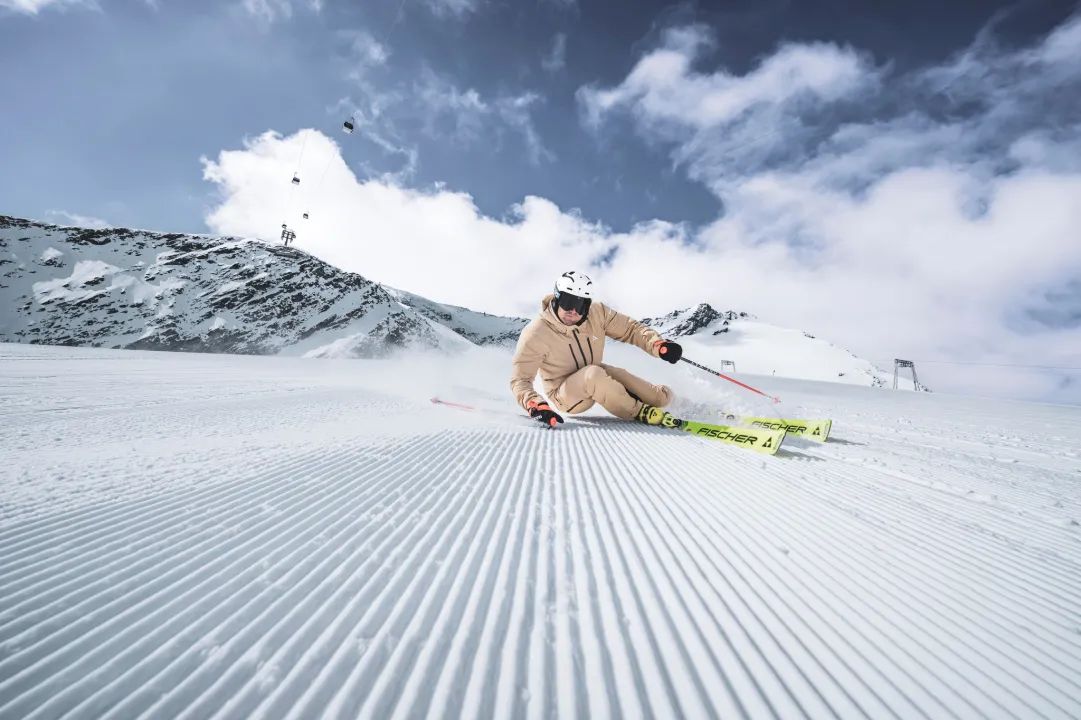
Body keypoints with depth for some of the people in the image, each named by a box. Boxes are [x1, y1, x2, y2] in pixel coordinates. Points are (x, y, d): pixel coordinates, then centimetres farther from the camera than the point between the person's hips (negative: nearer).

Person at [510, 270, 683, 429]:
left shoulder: (597, 313, -14)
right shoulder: (536, 334, -25)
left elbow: (630, 328, -5)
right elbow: (520, 379, -23)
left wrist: (659, 345, -24)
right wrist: (535, 406, -41)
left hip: (596, 379, 4)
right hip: (565, 395, -4)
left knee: (661, 397, -5)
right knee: (594, 373, -39)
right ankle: (639, 411, -15)